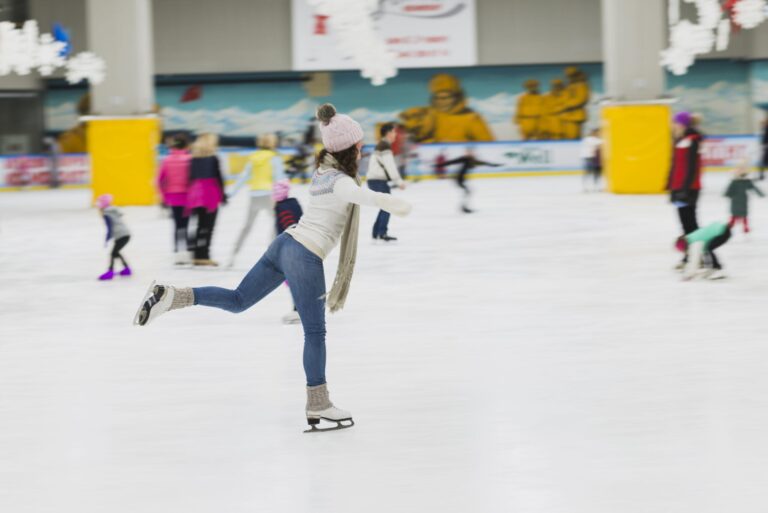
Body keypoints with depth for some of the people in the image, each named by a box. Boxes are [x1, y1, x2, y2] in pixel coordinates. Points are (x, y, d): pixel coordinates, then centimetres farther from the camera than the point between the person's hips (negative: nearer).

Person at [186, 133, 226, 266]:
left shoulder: (194, 159, 10)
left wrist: (191, 197, 16)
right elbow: (218, 177, -8)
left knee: (201, 225, 13)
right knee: (208, 226, -5)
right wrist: (222, 195, -1)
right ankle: (204, 256, -11)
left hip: (195, 194, 6)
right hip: (211, 195, -6)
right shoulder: (213, 158, -5)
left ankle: (197, 255, 11)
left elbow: (191, 177, 11)